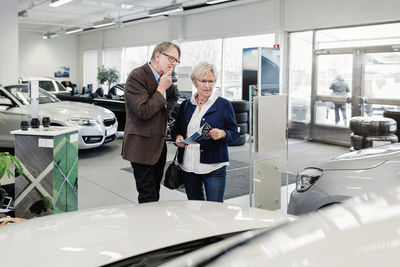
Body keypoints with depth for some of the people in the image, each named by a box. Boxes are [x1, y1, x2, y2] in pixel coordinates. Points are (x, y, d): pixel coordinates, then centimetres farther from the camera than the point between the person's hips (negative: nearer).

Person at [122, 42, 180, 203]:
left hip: (159, 146, 8)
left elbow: (174, 97, 32)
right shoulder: (137, 76, -14)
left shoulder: (164, 78, 10)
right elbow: (144, 111, -22)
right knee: (148, 198, -3)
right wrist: (161, 88, -17)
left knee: (154, 195, 15)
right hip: (142, 148, -8)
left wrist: (167, 108, 11)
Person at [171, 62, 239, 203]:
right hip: (188, 166, 4)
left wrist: (223, 134, -20)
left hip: (214, 167, -3)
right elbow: (176, 129, 19)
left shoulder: (224, 105, 1)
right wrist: (178, 137, -3)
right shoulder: (185, 105, 11)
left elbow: (235, 134, 1)